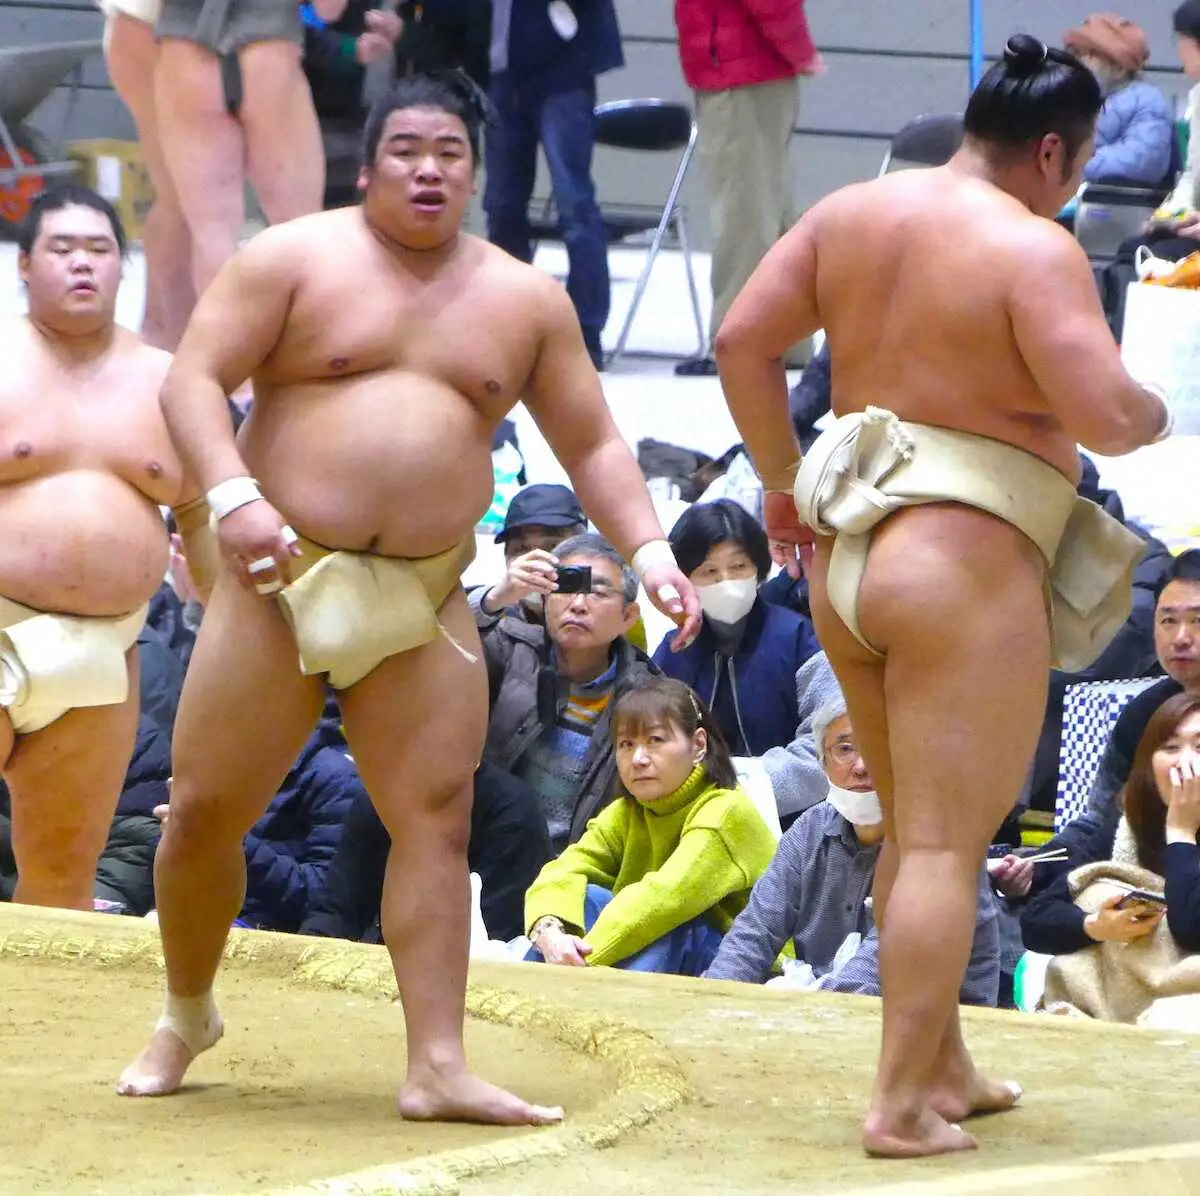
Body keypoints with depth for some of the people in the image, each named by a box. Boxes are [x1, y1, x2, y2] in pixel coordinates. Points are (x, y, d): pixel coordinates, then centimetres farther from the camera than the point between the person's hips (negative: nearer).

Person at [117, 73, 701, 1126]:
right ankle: (186, 1018, 24)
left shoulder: (525, 299, 9)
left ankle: (438, 1065, -8)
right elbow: (195, 377, -7)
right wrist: (233, 495, -22)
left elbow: (592, 444, 12)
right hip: (282, 576, -2)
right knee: (204, 810, 2)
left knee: (437, 818, -8)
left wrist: (646, 548, -3)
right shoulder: (295, 259, 0)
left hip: (424, 602, 2)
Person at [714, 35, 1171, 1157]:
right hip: (966, 566, -8)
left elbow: (742, 339, 10)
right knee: (946, 842, -4)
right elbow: (1105, 413, -20)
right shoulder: (1034, 250, -14)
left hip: (846, 554, 8)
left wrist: (782, 475, 19)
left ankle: (942, 1066, 28)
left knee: (911, 829, 20)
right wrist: (1156, 415, 2)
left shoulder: (851, 212, 8)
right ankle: (902, 1105, -6)